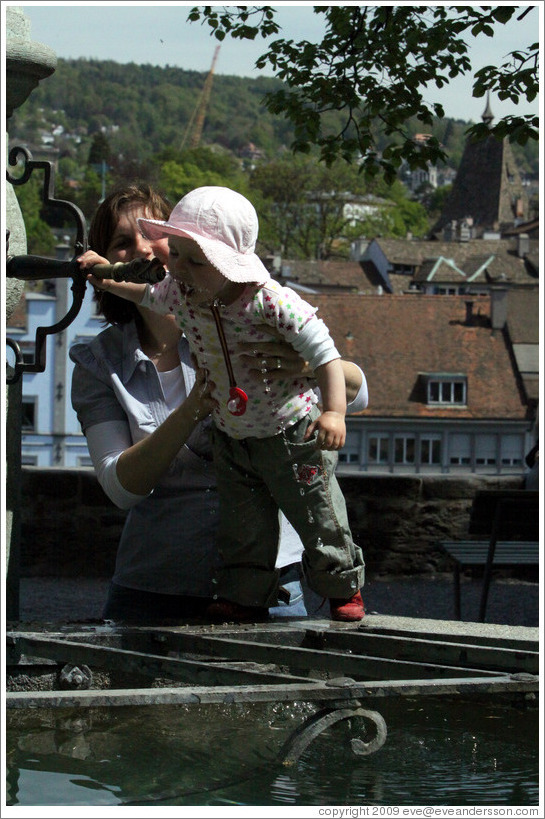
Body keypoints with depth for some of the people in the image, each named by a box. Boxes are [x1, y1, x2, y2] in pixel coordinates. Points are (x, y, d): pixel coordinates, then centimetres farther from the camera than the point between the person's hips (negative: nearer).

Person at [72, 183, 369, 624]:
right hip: (153, 585, 1)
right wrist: (195, 406, -21)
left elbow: (356, 392, -5)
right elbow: (122, 487, -7)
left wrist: (308, 365, -27)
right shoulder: (99, 364, 5)